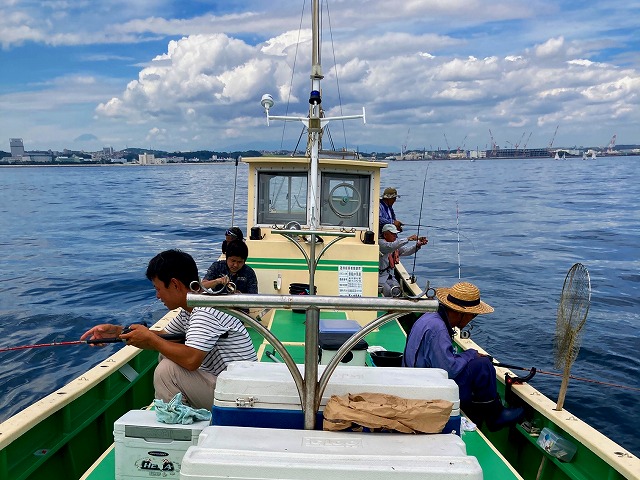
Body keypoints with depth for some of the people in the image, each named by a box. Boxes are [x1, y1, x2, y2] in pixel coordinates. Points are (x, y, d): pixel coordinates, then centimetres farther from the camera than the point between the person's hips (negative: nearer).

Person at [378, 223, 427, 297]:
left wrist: (418, 245, -20)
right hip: (379, 276, -6)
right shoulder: (380, 243, -14)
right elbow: (390, 247, -33)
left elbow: (406, 251, -2)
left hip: (389, 276, 6)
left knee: (397, 291, -19)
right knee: (389, 292, -25)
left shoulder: (396, 245, 10)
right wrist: (408, 239, -36)